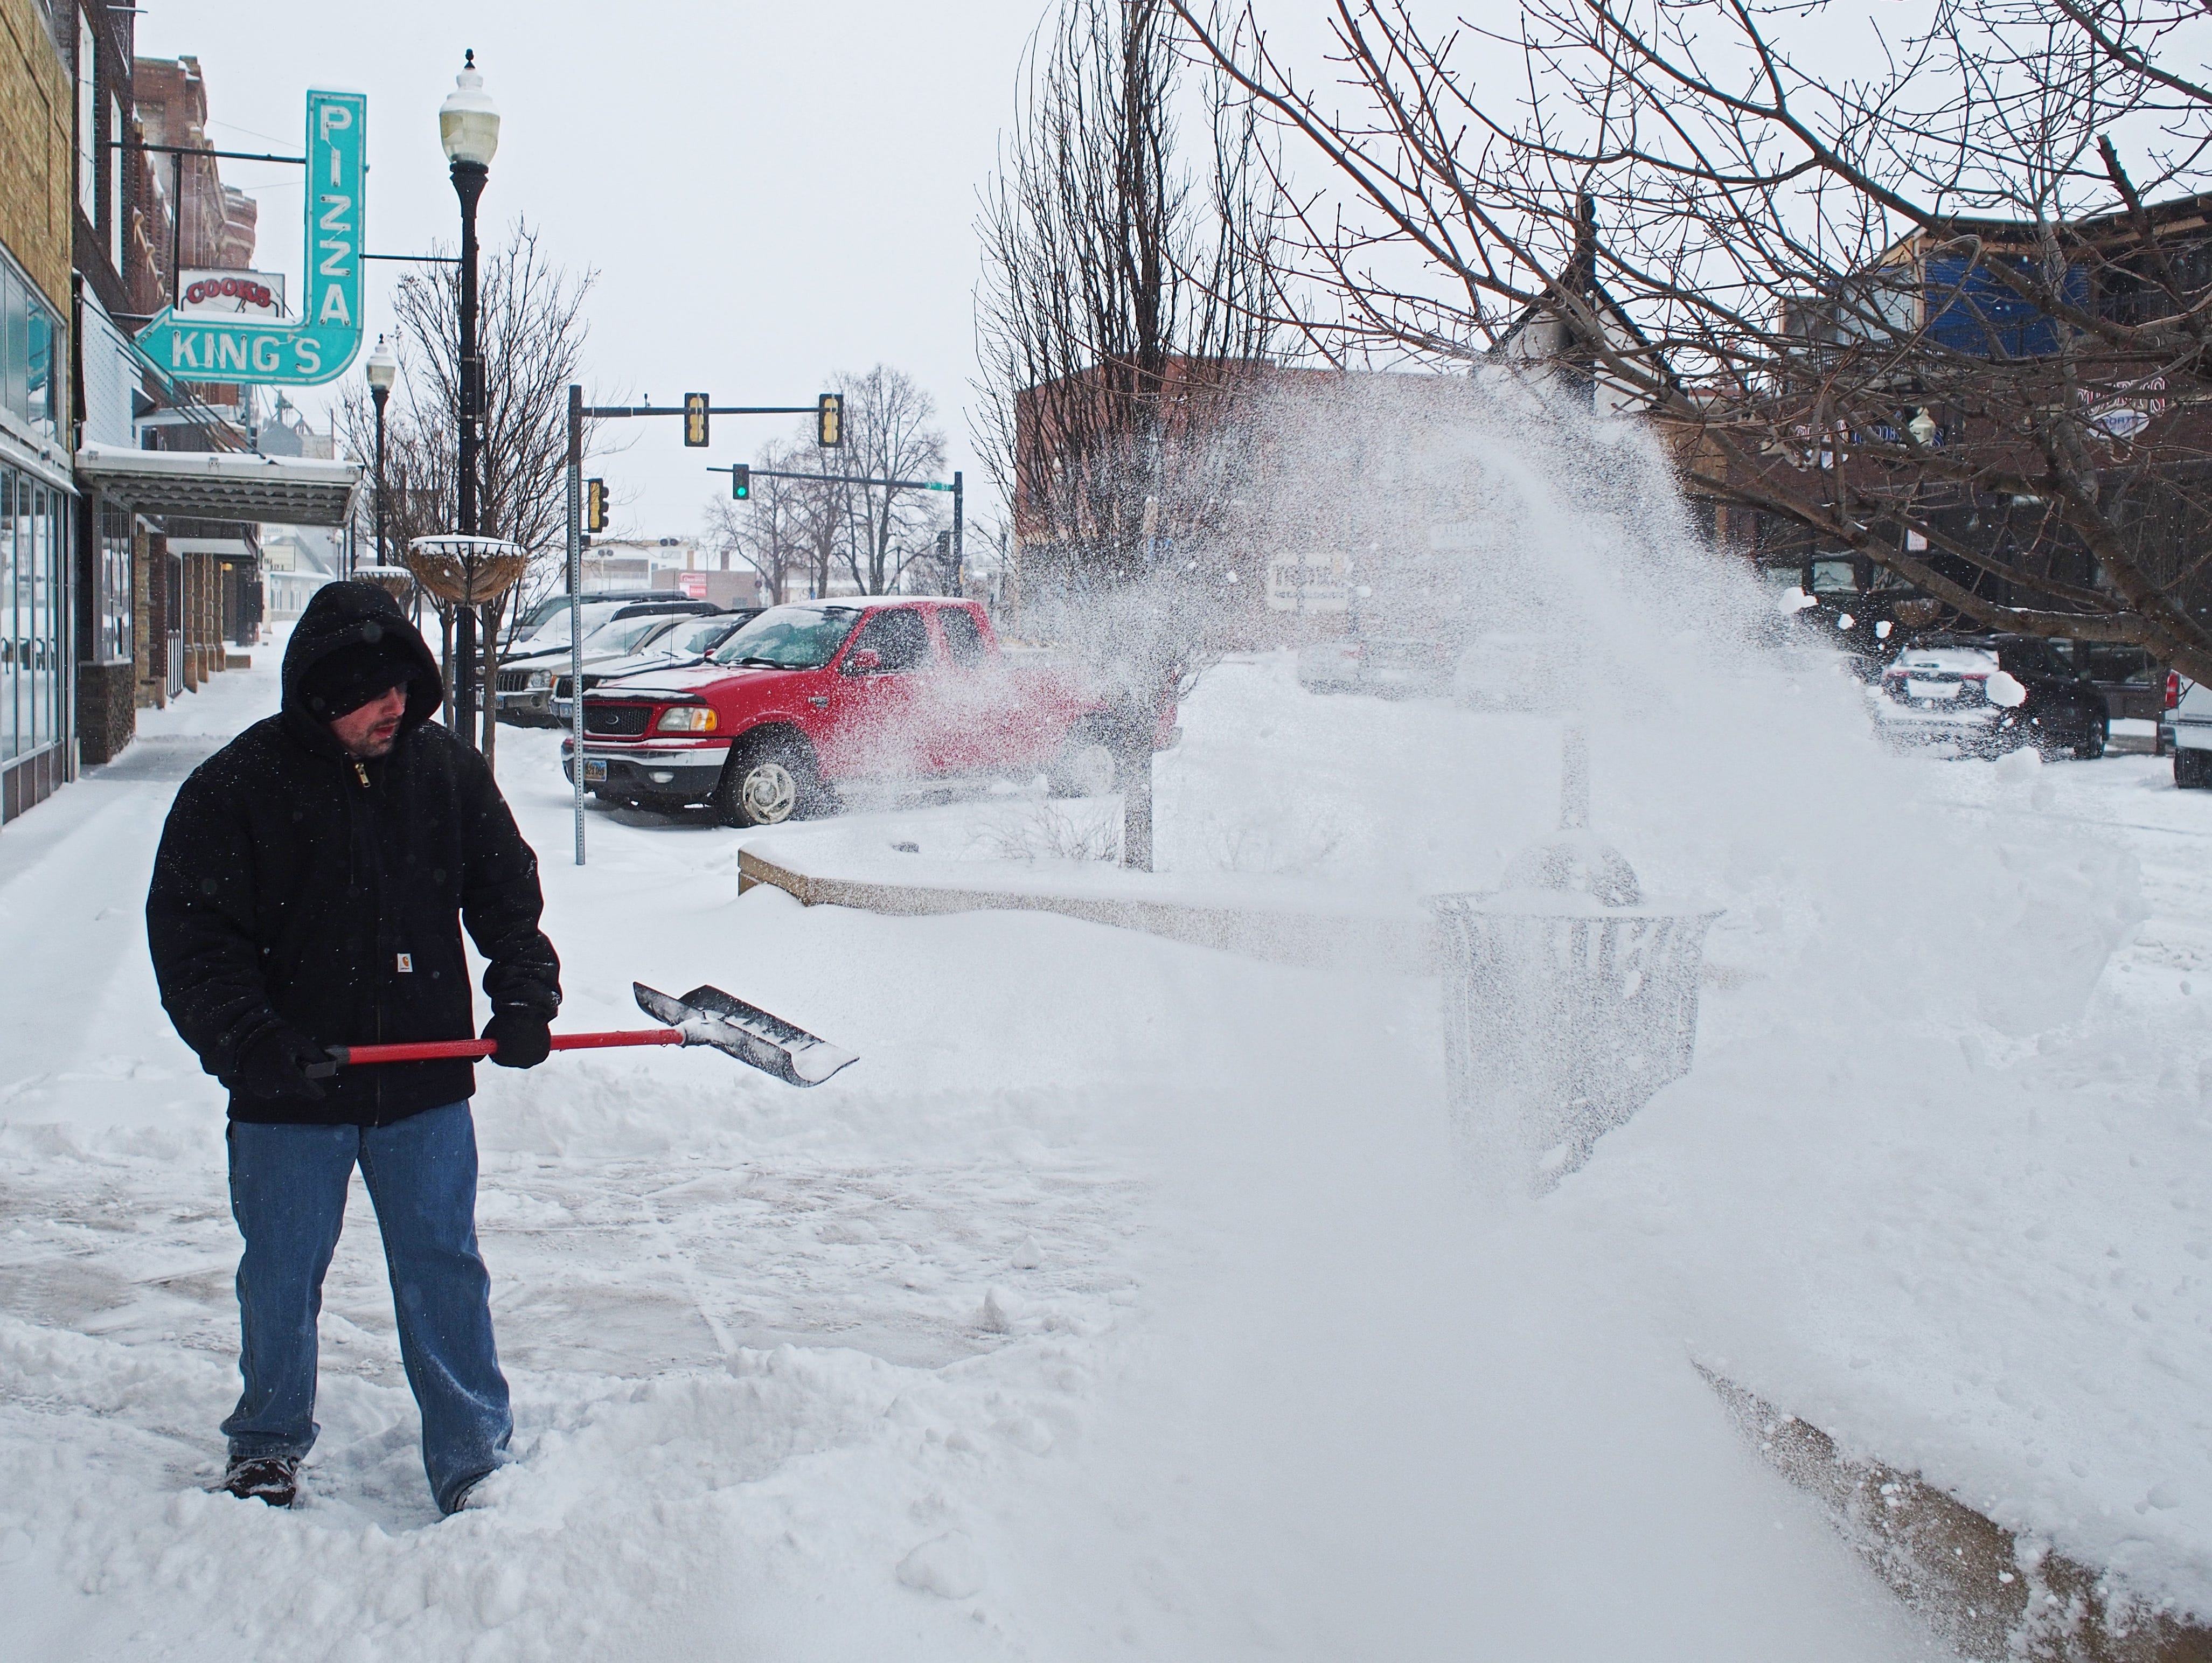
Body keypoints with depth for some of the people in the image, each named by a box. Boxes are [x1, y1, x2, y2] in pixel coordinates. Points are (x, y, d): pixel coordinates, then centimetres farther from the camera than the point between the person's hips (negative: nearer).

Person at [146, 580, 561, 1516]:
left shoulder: (449, 772, 2)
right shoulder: (237, 786, -7)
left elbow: (507, 895, 11)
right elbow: (188, 931, -7)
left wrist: (524, 996, -3)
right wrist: (247, 1036, -19)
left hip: (426, 1083, 2)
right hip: (288, 1090, -1)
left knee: (444, 1270, 8)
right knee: (280, 1276, 11)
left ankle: (475, 1460, 19)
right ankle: (268, 1446, 33)